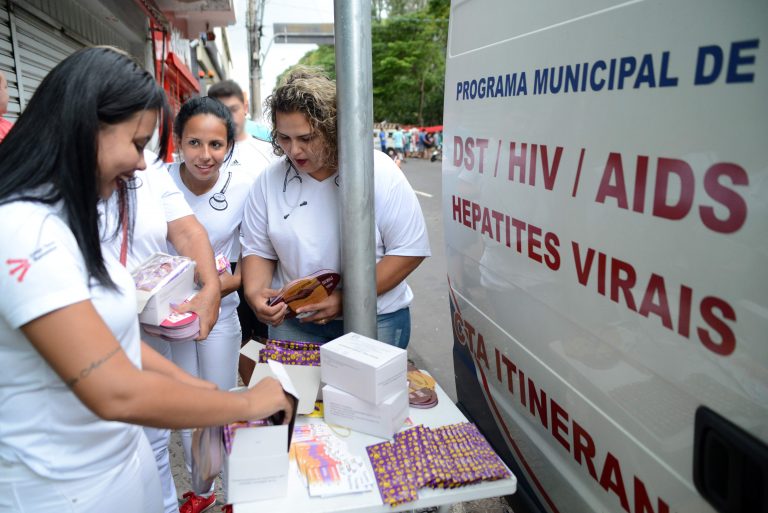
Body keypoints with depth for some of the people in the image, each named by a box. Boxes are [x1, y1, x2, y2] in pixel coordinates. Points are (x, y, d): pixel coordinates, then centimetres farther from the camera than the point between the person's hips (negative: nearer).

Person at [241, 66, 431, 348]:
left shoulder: (378, 171, -12)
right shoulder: (270, 180, -2)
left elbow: (409, 251, -12)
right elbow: (258, 250, 6)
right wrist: (254, 293, -16)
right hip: (292, 322, 3)